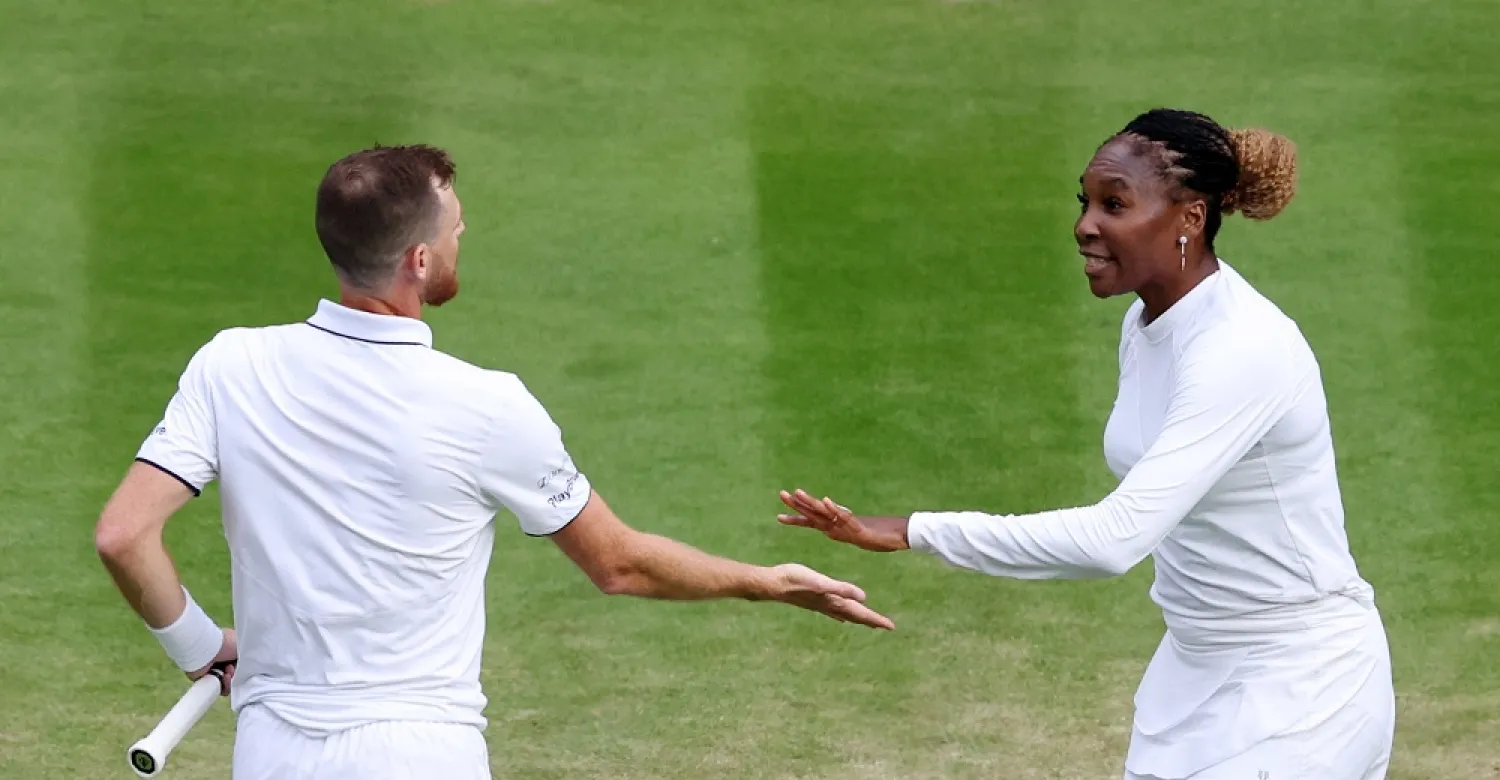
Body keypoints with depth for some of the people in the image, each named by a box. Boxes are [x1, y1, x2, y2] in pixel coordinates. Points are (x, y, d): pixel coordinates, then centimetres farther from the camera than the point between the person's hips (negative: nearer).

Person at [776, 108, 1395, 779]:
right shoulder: (1145, 324, 2)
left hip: (1298, 676, -8)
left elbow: (1114, 538, -35)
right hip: (1197, 668, 8)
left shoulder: (1243, 349, -26)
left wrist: (913, 532, -34)